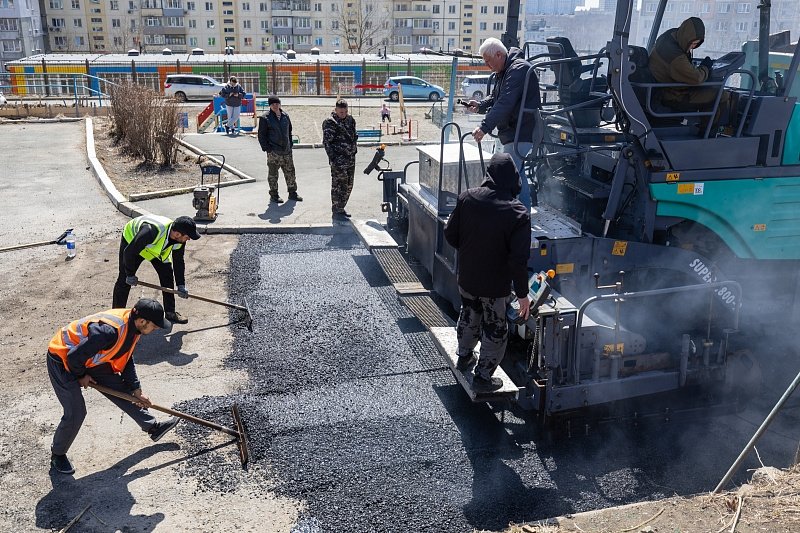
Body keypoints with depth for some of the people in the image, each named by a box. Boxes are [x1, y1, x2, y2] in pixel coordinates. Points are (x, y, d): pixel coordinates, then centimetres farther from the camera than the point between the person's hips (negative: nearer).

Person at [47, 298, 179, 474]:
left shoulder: (133, 326, -9)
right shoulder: (109, 331, -39)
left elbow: (126, 360, 6)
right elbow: (74, 357, -32)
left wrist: (136, 390, 7)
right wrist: (81, 376, -11)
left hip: (90, 359, 9)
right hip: (63, 359, -8)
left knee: (121, 389, 11)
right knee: (76, 413, -9)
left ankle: (153, 427, 23)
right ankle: (58, 455, 16)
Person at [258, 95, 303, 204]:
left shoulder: (285, 116, 9)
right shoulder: (265, 118, -7)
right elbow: (261, 135, -5)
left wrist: (290, 145, 11)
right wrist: (267, 148, -12)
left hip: (287, 150, 5)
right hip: (273, 152, -5)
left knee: (290, 172, 10)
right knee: (273, 174, 3)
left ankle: (292, 193, 22)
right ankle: (274, 195, 14)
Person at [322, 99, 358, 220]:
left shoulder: (350, 120, 12)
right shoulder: (330, 123, -10)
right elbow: (326, 142, -12)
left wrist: (354, 150, 17)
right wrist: (333, 158, -17)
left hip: (351, 159, 8)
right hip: (339, 160, -8)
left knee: (348, 186, 13)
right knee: (338, 186, -6)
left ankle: (341, 208, 25)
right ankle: (337, 211, 1)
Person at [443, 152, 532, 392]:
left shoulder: (467, 198, -12)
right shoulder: (518, 213, -22)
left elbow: (450, 234, -3)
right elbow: (519, 259, -23)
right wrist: (522, 294, -12)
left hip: (466, 278, 4)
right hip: (495, 285, -4)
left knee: (468, 316, 28)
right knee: (495, 331, 15)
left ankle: (464, 357, 49)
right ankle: (483, 376, 25)